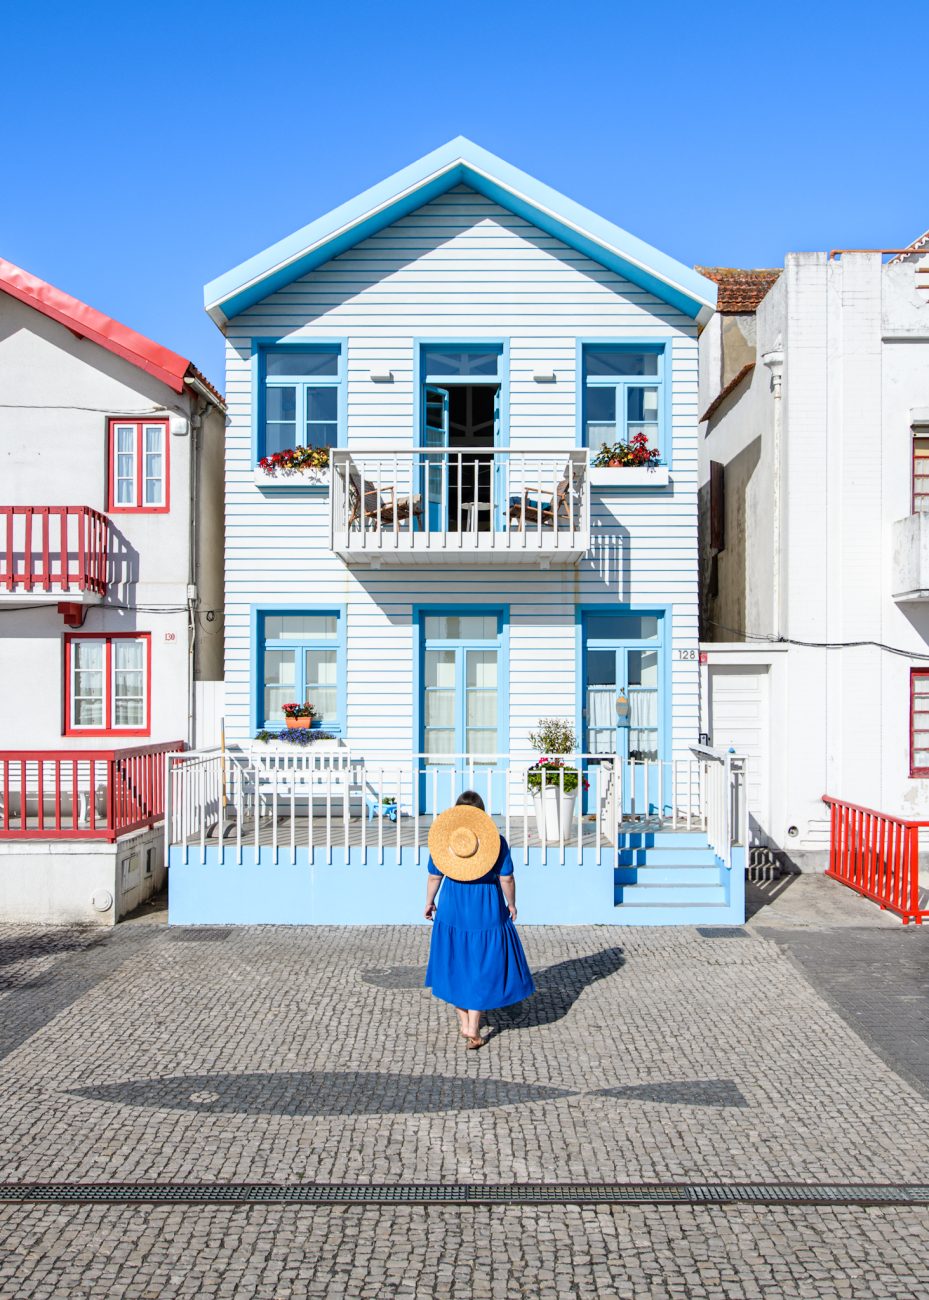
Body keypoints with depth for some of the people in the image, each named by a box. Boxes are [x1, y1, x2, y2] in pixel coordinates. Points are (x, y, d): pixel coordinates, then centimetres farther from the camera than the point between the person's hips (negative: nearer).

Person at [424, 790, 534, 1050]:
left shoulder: (443, 838, -7)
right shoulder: (496, 840, -11)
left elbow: (434, 877, 0)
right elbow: (507, 879, -7)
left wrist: (429, 902, 15)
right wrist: (511, 904, 9)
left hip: (453, 909, 2)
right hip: (486, 911, -1)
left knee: (456, 964, 18)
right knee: (482, 967, 9)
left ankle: (464, 1022, 26)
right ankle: (473, 1031, 7)